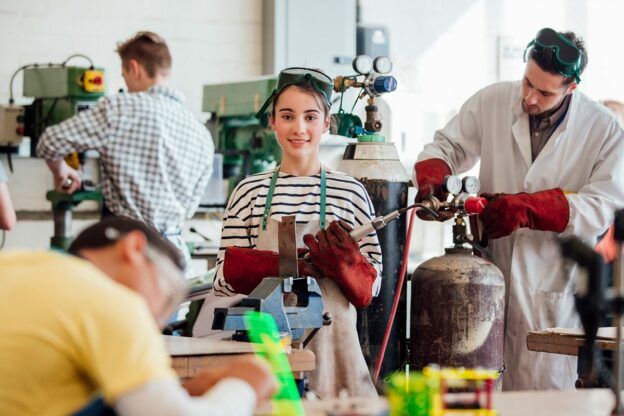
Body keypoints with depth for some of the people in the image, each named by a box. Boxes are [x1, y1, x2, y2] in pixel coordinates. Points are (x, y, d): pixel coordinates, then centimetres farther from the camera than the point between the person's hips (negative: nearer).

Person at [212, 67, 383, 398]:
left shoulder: (350, 192, 2)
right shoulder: (250, 192, 3)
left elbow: (370, 287, 6)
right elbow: (225, 278, 1)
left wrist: (346, 262, -14)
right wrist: (283, 265, -13)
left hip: (330, 342, 0)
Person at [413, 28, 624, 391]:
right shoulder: (492, 102, 3)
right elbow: (449, 146, 14)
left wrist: (526, 208, -19)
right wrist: (431, 177, -9)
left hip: (553, 285, -1)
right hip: (488, 273, 2)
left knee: (542, 388, 0)